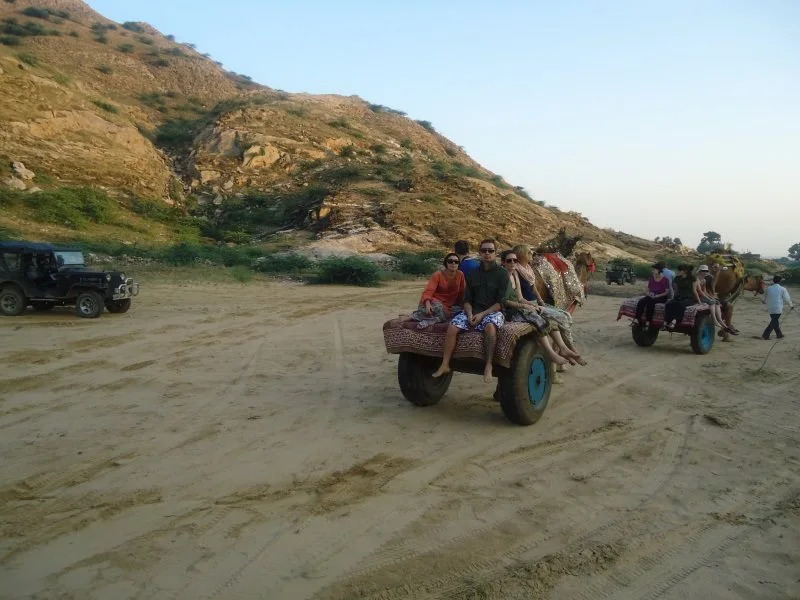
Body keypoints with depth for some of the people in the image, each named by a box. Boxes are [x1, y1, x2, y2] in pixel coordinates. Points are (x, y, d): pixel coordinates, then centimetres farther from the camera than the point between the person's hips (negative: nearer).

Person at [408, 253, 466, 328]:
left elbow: (462, 293, 3)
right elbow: (428, 290, -21)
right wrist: (427, 303, -39)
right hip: (433, 301, -3)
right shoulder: (438, 275, -8)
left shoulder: (460, 275, -1)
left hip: (448, 306, 3)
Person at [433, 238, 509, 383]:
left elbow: (501, 302, -7)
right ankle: (444, 365, -16)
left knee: (490, 326, -39)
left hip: (493, 311, -4)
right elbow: (467, 300, 10)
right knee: (453, 326, -21)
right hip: (474, 311, 4)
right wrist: (470, 314, -10)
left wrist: (482, 314, -17)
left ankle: (488, 366, -33)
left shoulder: (502, 274, 0)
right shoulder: (473, 274, 13)